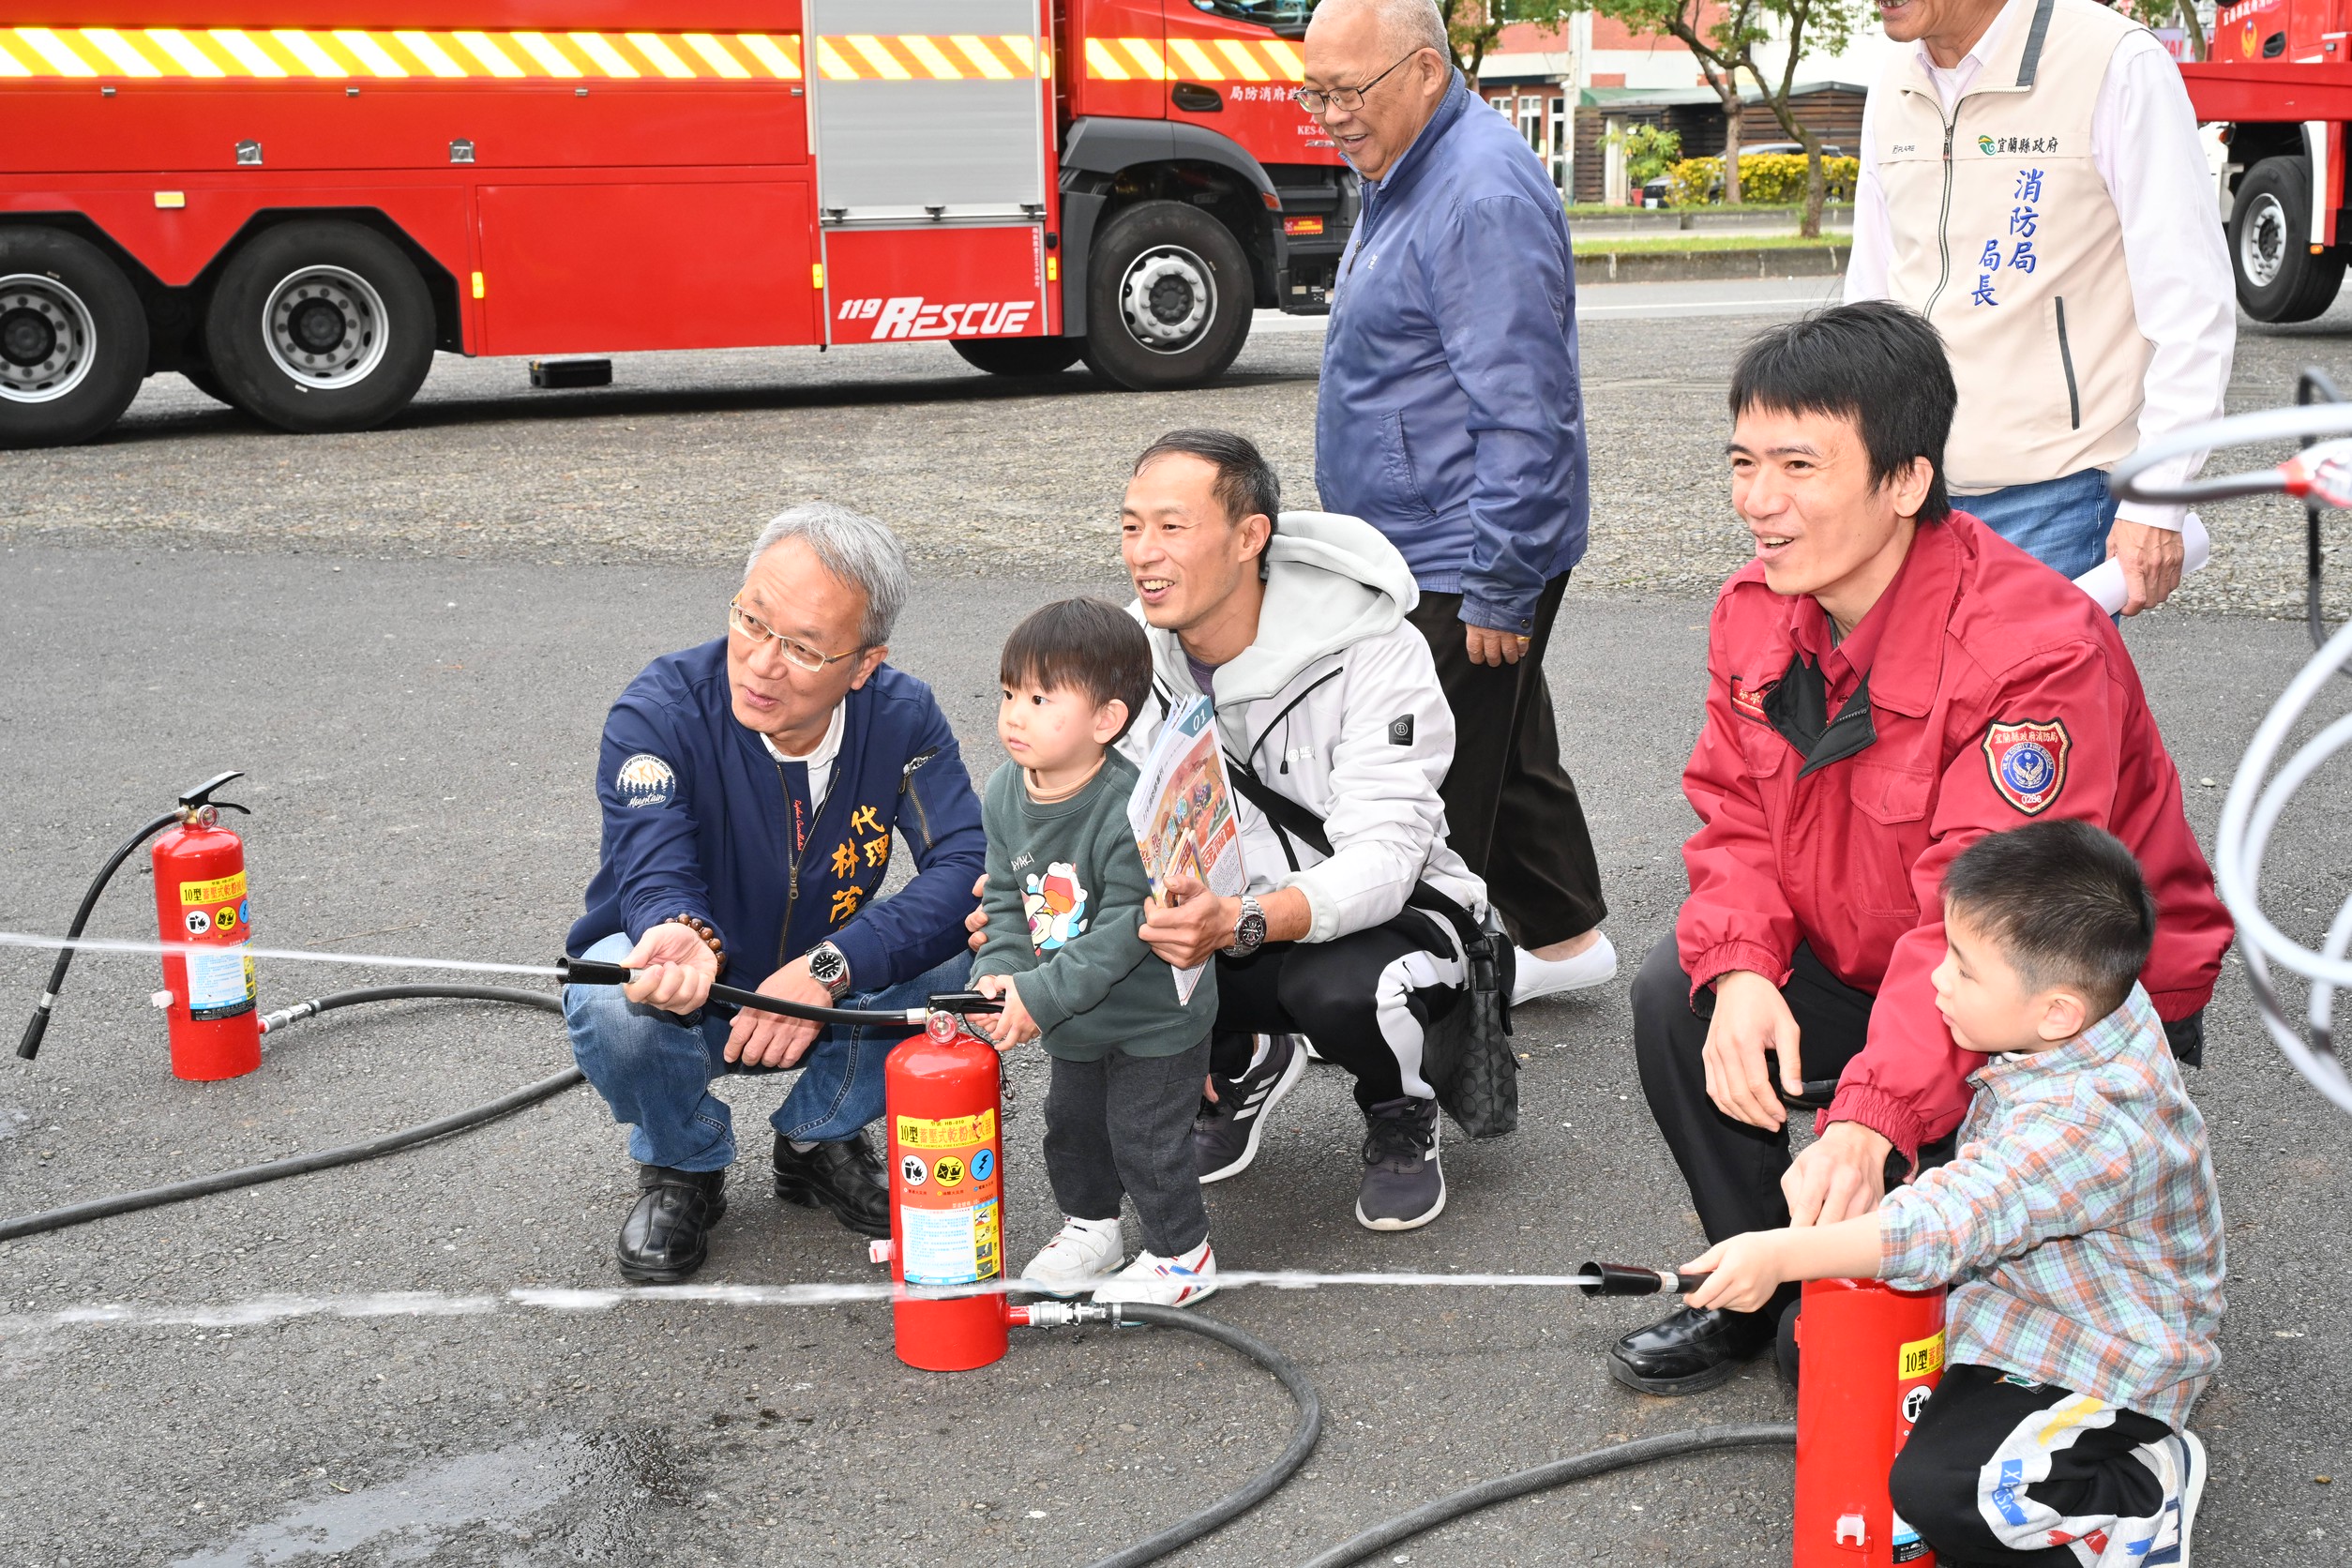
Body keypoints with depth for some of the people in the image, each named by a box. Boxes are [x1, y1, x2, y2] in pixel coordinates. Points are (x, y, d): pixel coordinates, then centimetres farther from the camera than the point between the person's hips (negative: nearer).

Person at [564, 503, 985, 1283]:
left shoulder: (901, 716, -18)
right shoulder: (657, 713, -25)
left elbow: (968, 863, -28)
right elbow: (655, 877, -35)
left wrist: (827, 968, -42)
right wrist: (685, 940, -61)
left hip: (823, 1001, 2)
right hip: (687, 996, -2)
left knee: (962, 954, -25)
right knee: (615, 1006, -36)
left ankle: (821, 1138, 2)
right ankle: (682, 1167, -1)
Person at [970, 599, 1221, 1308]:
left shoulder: (1133, 808, -32)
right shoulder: (1005, 796, -8)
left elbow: (1125, 930, -31)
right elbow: (1005, 897, 0)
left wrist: (1041, 996, -33)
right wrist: (999, 972, -18)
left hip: (1157, 1016, -7)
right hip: (1077, 1019, 7)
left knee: (1145, 1136, 3)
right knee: (1072, 1123, 22)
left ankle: (1182, 1255, 24)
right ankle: (1091, 1225, 46)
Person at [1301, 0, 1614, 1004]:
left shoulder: (1482, 195, -22)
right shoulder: (1403, 173, 12)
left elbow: (1520, 412, -25)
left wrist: (1500, 586, -24)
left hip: (1459, 565, -11)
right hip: (1424, 546, 11)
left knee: (1433, 796, -3)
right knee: (1507, 753, 20)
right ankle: (1561, 935, 33)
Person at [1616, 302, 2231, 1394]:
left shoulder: (2037, 650, -31)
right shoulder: (1756, 610, -7)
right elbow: (1735, 817, -2)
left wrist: (1869, 1122, -47)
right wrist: (1739, 971, -24)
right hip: (1860, 967, 7)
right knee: (1676, 995, -12)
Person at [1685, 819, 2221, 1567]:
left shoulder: (2085, 1119, -36)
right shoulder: (2094, 1006, -9)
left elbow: (1946, 1224, -39)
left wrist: (1782, 1254, -40)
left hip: (2107, 1366, -9)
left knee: (1935, 1491, -21)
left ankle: (2147, 1495, -1)